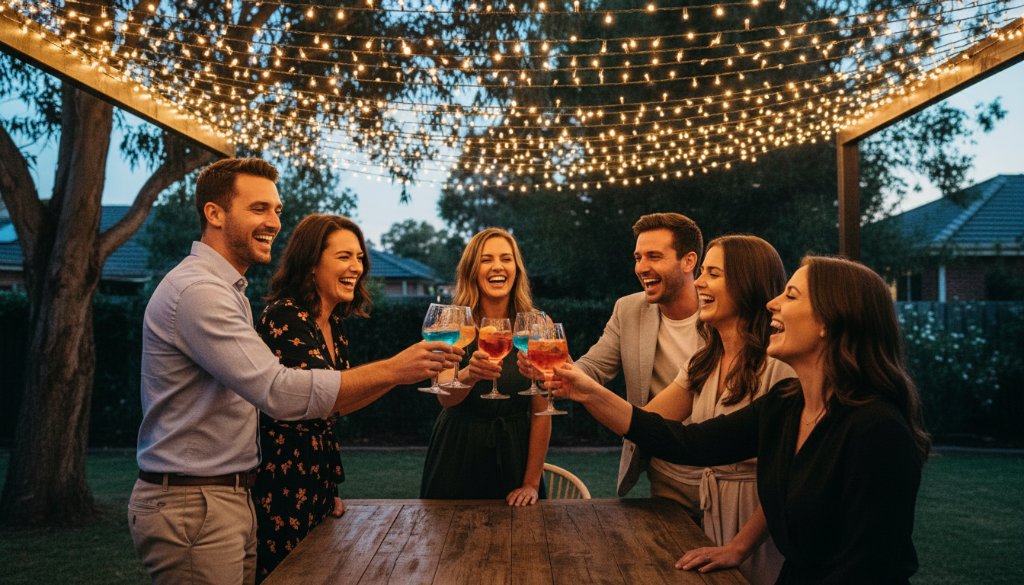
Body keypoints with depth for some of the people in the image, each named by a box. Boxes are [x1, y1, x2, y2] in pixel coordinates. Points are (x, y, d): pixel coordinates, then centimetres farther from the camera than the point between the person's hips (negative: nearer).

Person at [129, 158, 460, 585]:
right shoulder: (197, 290, -18)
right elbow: (279, 392, -27)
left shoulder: (224, 290, 16)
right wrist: (392, 370, -25)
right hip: (192, 506, -9)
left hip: (230, 499, 9)